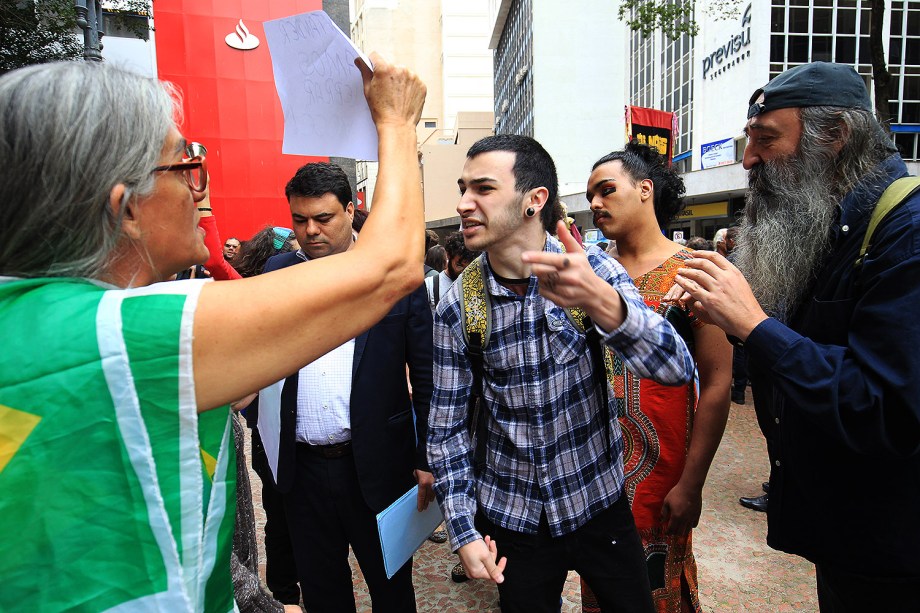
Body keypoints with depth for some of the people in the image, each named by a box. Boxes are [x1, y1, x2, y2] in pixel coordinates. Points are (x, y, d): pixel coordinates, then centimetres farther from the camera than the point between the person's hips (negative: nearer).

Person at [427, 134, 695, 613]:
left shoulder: (591, 268, -14)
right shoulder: (455, 308, -11)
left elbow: (676, 369, -24)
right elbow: (447, 426, -3)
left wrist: (600, 300, -42)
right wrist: (463, 531, -6)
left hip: (599, 502, 0)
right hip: (511, 518, 1)